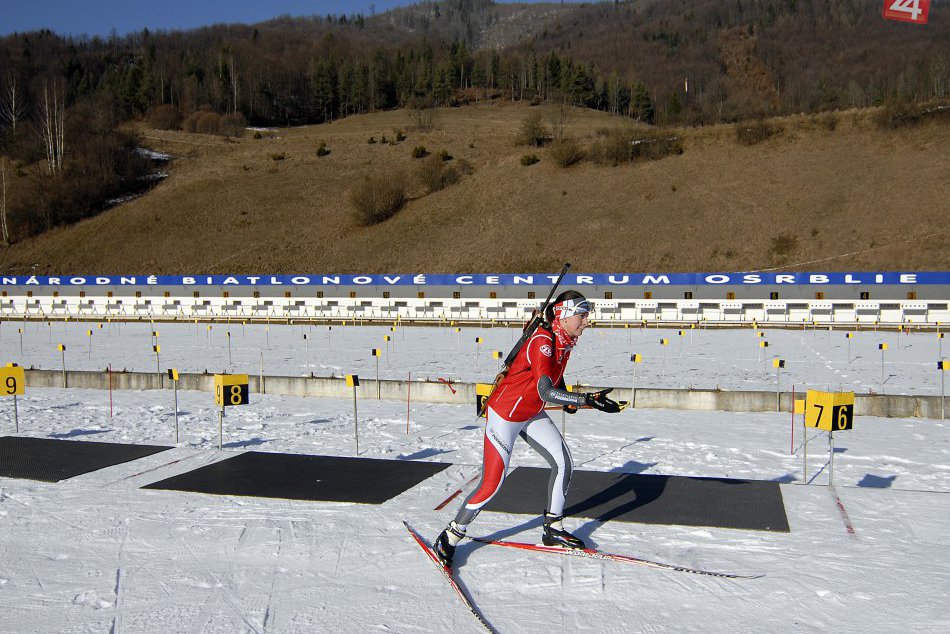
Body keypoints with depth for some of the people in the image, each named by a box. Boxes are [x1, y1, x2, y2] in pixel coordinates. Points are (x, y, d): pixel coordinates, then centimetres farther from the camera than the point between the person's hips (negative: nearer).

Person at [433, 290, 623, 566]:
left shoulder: (565, 340, -1)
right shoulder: (542, 341, -28)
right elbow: (545, 391, -38)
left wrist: (568, 399, 7)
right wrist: (586, 399, -45)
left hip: (532, 414, 9)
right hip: (505, 414, -9)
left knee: (563, 463, 5)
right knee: (492, 484, -7)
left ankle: (553, 529, 21)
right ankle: (449, 538, 9)